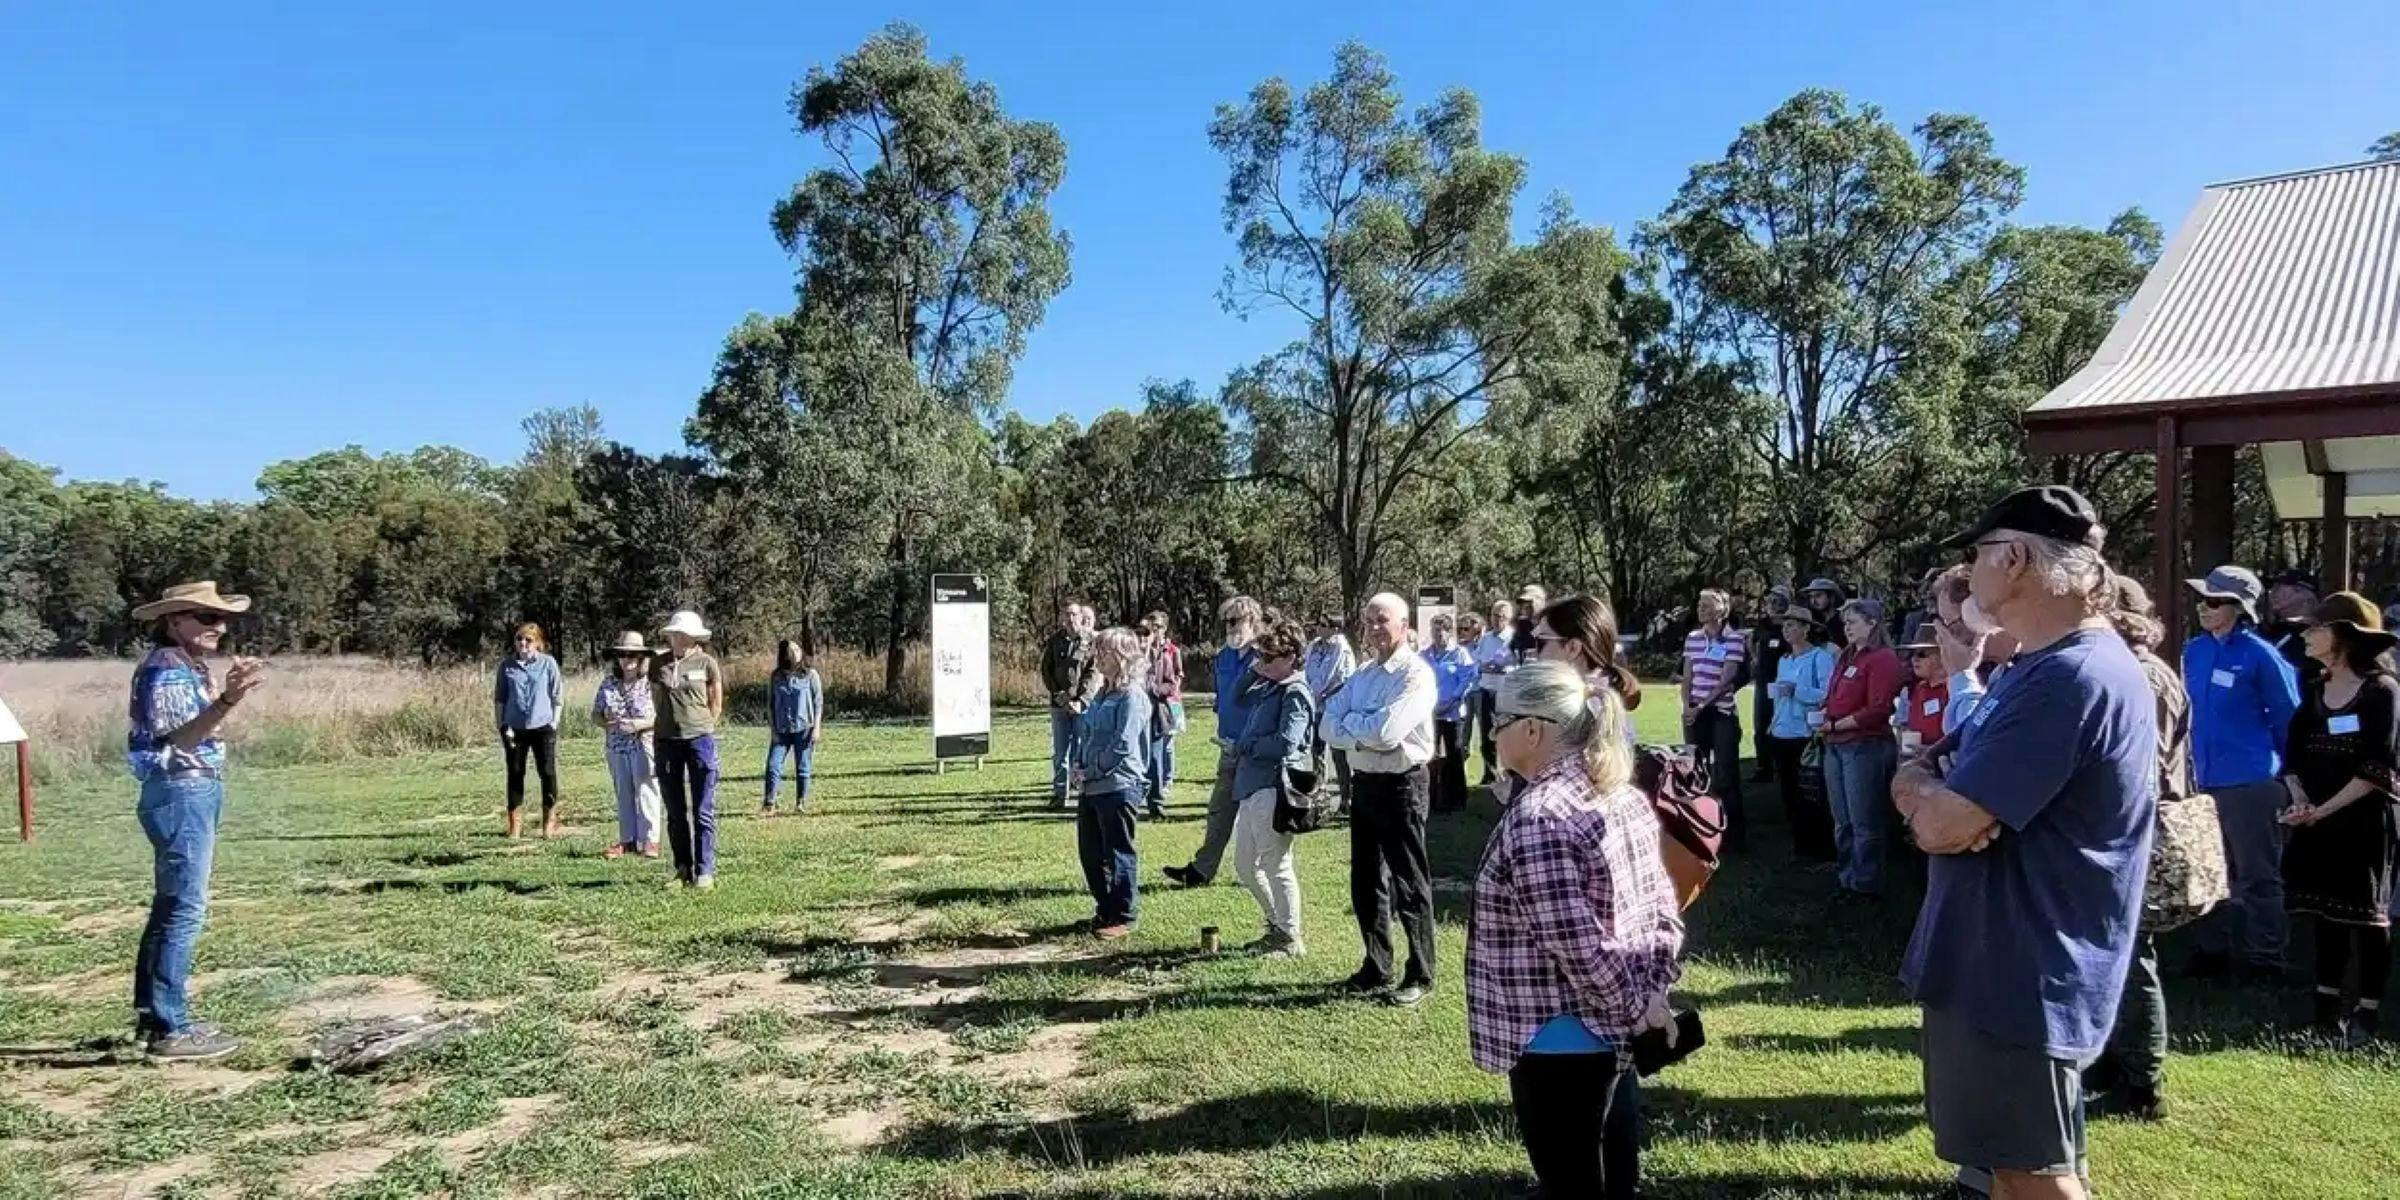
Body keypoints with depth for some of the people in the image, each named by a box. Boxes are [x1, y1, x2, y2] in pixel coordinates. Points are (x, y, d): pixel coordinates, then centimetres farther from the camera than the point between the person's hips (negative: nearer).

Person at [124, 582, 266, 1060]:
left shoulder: (189, 666, 14)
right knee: (185, 910, -10)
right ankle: (171, 1029, -7)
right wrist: (227, 701, -39)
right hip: (181, 793, -11)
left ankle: (153, 1015, 25)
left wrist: (228, 691, 17)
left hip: (194, 793, 11)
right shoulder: (166, 668, -15)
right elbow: (177, 740, -27)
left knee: (170, 907, 16)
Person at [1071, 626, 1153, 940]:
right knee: (1090, 853, 15)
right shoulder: (1102, 694, 14)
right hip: (1090, 787, 9)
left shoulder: (1133, 696, -13)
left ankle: (1124, 917, 13)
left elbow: (1123, 746, -19)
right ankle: (1105, 910, 29)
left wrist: (1089, 772, -13)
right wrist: (1075, 767, 3)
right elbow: (1085, 732, 19)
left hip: (1118, 786, -9)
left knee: (1118, 855, 1)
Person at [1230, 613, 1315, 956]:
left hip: (1274, 789, -10)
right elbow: (1238, 702, 29)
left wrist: (1245, 745, -8)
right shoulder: (1267, 687, 14)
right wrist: (1253, 670, 15)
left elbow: (1285, 743, -21)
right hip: (1253, 786, 10)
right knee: (1245, 865, 17)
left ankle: (1290, 938, 9)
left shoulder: (1295, 693, -13)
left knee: (1276, 865, -3)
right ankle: (1277, 925, 32)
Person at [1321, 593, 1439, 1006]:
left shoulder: (1416, 674, -13)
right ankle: (1376, 967, 29)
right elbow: (1328, 726, 3)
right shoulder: (1363, 673, 11)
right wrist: (1363, 737, -15)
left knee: (1409, 884, 1)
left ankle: (1419, 976, 12)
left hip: (1401, 785, -8)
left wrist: (1351, 719, -6)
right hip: (1363, 782, 8)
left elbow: (1385, 732, -24)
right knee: (1366, 882, 15)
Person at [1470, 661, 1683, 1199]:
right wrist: (1653, 993, 4)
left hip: (1562, 1044, -9)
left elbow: (1576, 945, -26)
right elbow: (1663, 907, 8)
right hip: (1617, 1034, 9)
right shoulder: (1625, 795, 5)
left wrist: (1634, 1008, -13)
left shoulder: (1536, 818, -23)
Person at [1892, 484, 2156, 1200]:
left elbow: (1942, 828, -27)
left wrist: (1920, 783, -3)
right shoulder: (2048, 666, 12)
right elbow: (1929, 791, 12)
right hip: (1999, 965, 10)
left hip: (2022, 979, -10)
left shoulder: (2070, 678, -24)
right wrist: (1933, 787, -13)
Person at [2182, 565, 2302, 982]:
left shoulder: (2259, 655, -13)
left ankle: (2264, 960, 14)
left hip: (2251, 782, -6)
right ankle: (2212, 951, 28)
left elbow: (2288, 716, -5)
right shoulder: (2194, 650, 5)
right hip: (2204, 780, 6)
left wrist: (2288, 768, 1)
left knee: (2257, 878, 4)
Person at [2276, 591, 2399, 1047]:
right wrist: (2300, 800, -6)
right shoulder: (2316, 689, 10)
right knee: (2326, 913, 11)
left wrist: (2323, 809, -17)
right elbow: (2295, 752, 11)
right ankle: (2326, 1008, 20)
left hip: (2362, 821, -6)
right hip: (2316, 822, 6)